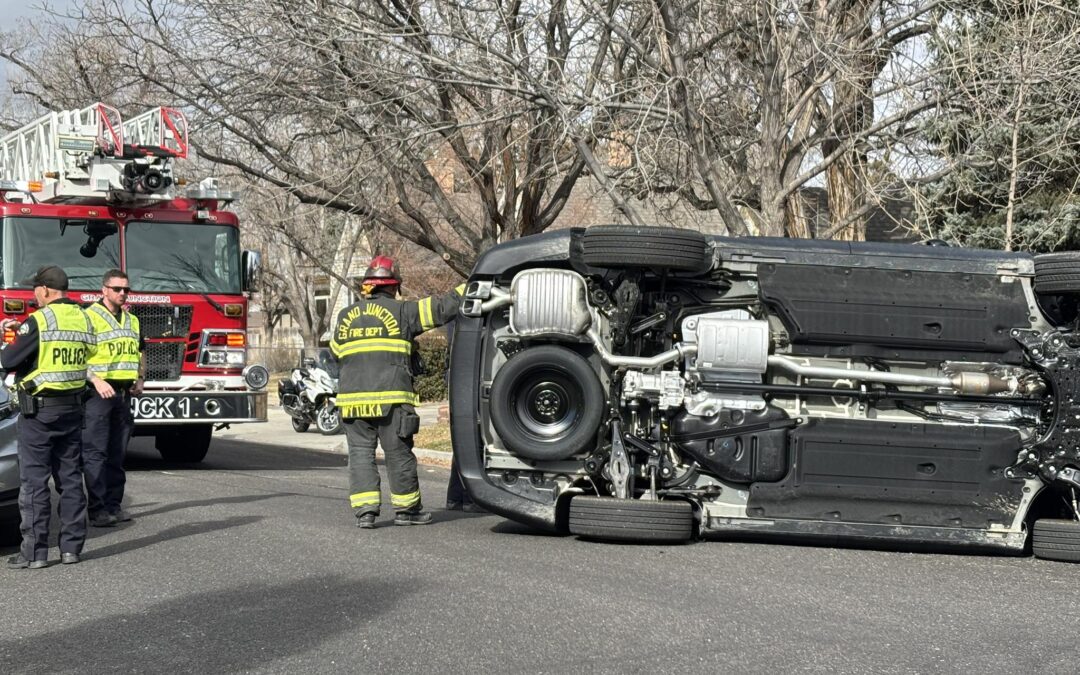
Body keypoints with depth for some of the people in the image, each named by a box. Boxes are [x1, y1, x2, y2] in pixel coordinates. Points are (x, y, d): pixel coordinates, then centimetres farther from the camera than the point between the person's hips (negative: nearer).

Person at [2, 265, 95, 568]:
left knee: (34, 481, -1)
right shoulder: (83, 318, 7)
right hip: (73, 407, 7)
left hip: (39, 409, -6)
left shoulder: (39, 320, -15)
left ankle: (34, 551, -1)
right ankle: (71, 546, 13)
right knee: (70, 477, 11)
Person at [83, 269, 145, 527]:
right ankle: (97, 509, -9)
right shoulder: (88, 317, -5)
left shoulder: (133, 321, 18)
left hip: (123, 394, 7)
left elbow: (140, 353, 30)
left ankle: (114, 504, 13)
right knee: (95, 453, -8)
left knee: (117, 454, 8)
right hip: (97, 393, -7)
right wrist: (96, 381, -22)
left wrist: (141, 379, 14)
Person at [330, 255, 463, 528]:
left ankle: (364, 510, -3)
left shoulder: (345, 316, 14)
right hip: (390, 398, -3)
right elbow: (441, 309, 0)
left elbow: (335, 352, 26)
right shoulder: (401, 311, 1)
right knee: (399, 454, 6)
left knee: (360, 452, 6)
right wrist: (467, 289, 13)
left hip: (352, 398, 3)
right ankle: (406, 509, 15)